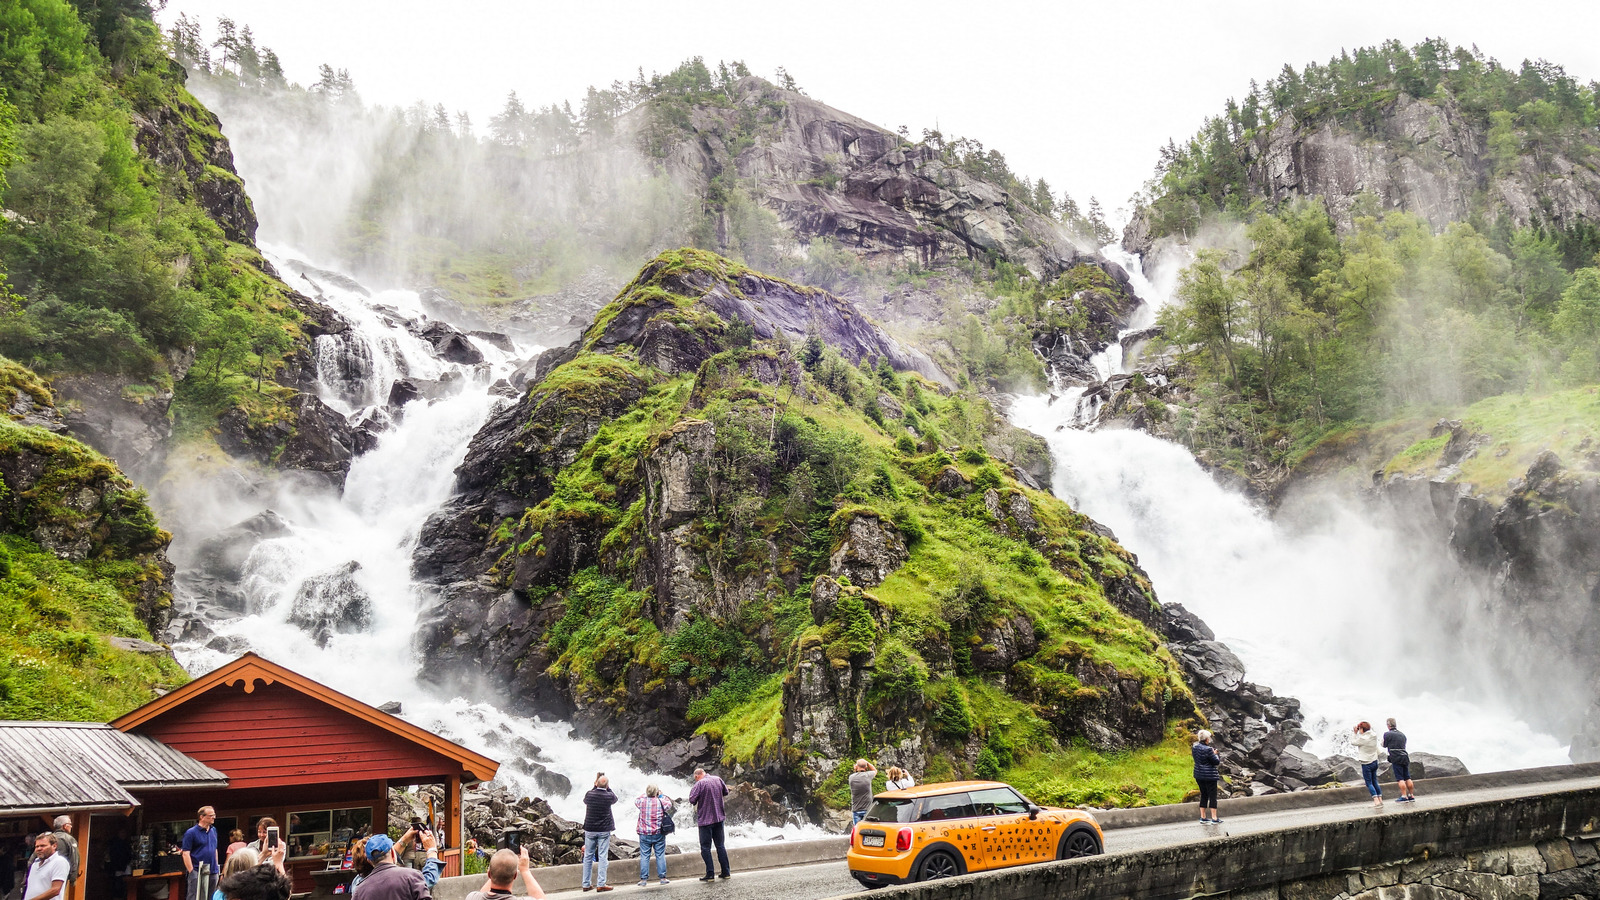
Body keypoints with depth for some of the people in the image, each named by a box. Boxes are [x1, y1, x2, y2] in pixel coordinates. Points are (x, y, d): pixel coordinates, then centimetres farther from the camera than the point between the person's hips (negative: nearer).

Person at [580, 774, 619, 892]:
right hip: (604, 830, -2)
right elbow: (615, 797, 13)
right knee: (602, 856, 0)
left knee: (588, 856, 10)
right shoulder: (609, 796, -11)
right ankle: (600, 884, -4)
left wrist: (595, 786, 17)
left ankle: (586, 884, 15)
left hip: (589, 830, 2)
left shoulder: (589, 794, -7)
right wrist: (608, 788, 17)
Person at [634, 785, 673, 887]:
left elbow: (636, 801, 19)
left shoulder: (642, 801, -4)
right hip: (658, 833, 0)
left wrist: (644, 794, 25)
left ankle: (643, 879, 4)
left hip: (644, 834, 0)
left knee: (644, 856, 5)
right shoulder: (661, 802, -6)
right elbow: (669, 804, 14)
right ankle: (663, 877, 9)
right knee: (660, 855, 7)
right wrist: (662, 795, 19)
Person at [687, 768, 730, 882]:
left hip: (705, 819, -6)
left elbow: (692, 799, -19)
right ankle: (726, 872, 14)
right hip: (719, 817, 6)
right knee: (720, 845, 14)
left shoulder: (700, 784, -15)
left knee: (705, 847, 3)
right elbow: (726, 792, 17)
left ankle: (710, 874, 0)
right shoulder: (718, 780, 3)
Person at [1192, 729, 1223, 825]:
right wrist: (1215, 754, 4)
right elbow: (1216, 762, -15)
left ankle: (1203, 818, 19)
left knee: (1203, 795, 16)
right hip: (1209, 775, -8)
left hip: (1198, 775, 8)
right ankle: (1214, 819, 5)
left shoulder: (1194, 748, 3)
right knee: (1213, 796, 2)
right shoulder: (1207, 749, -21)